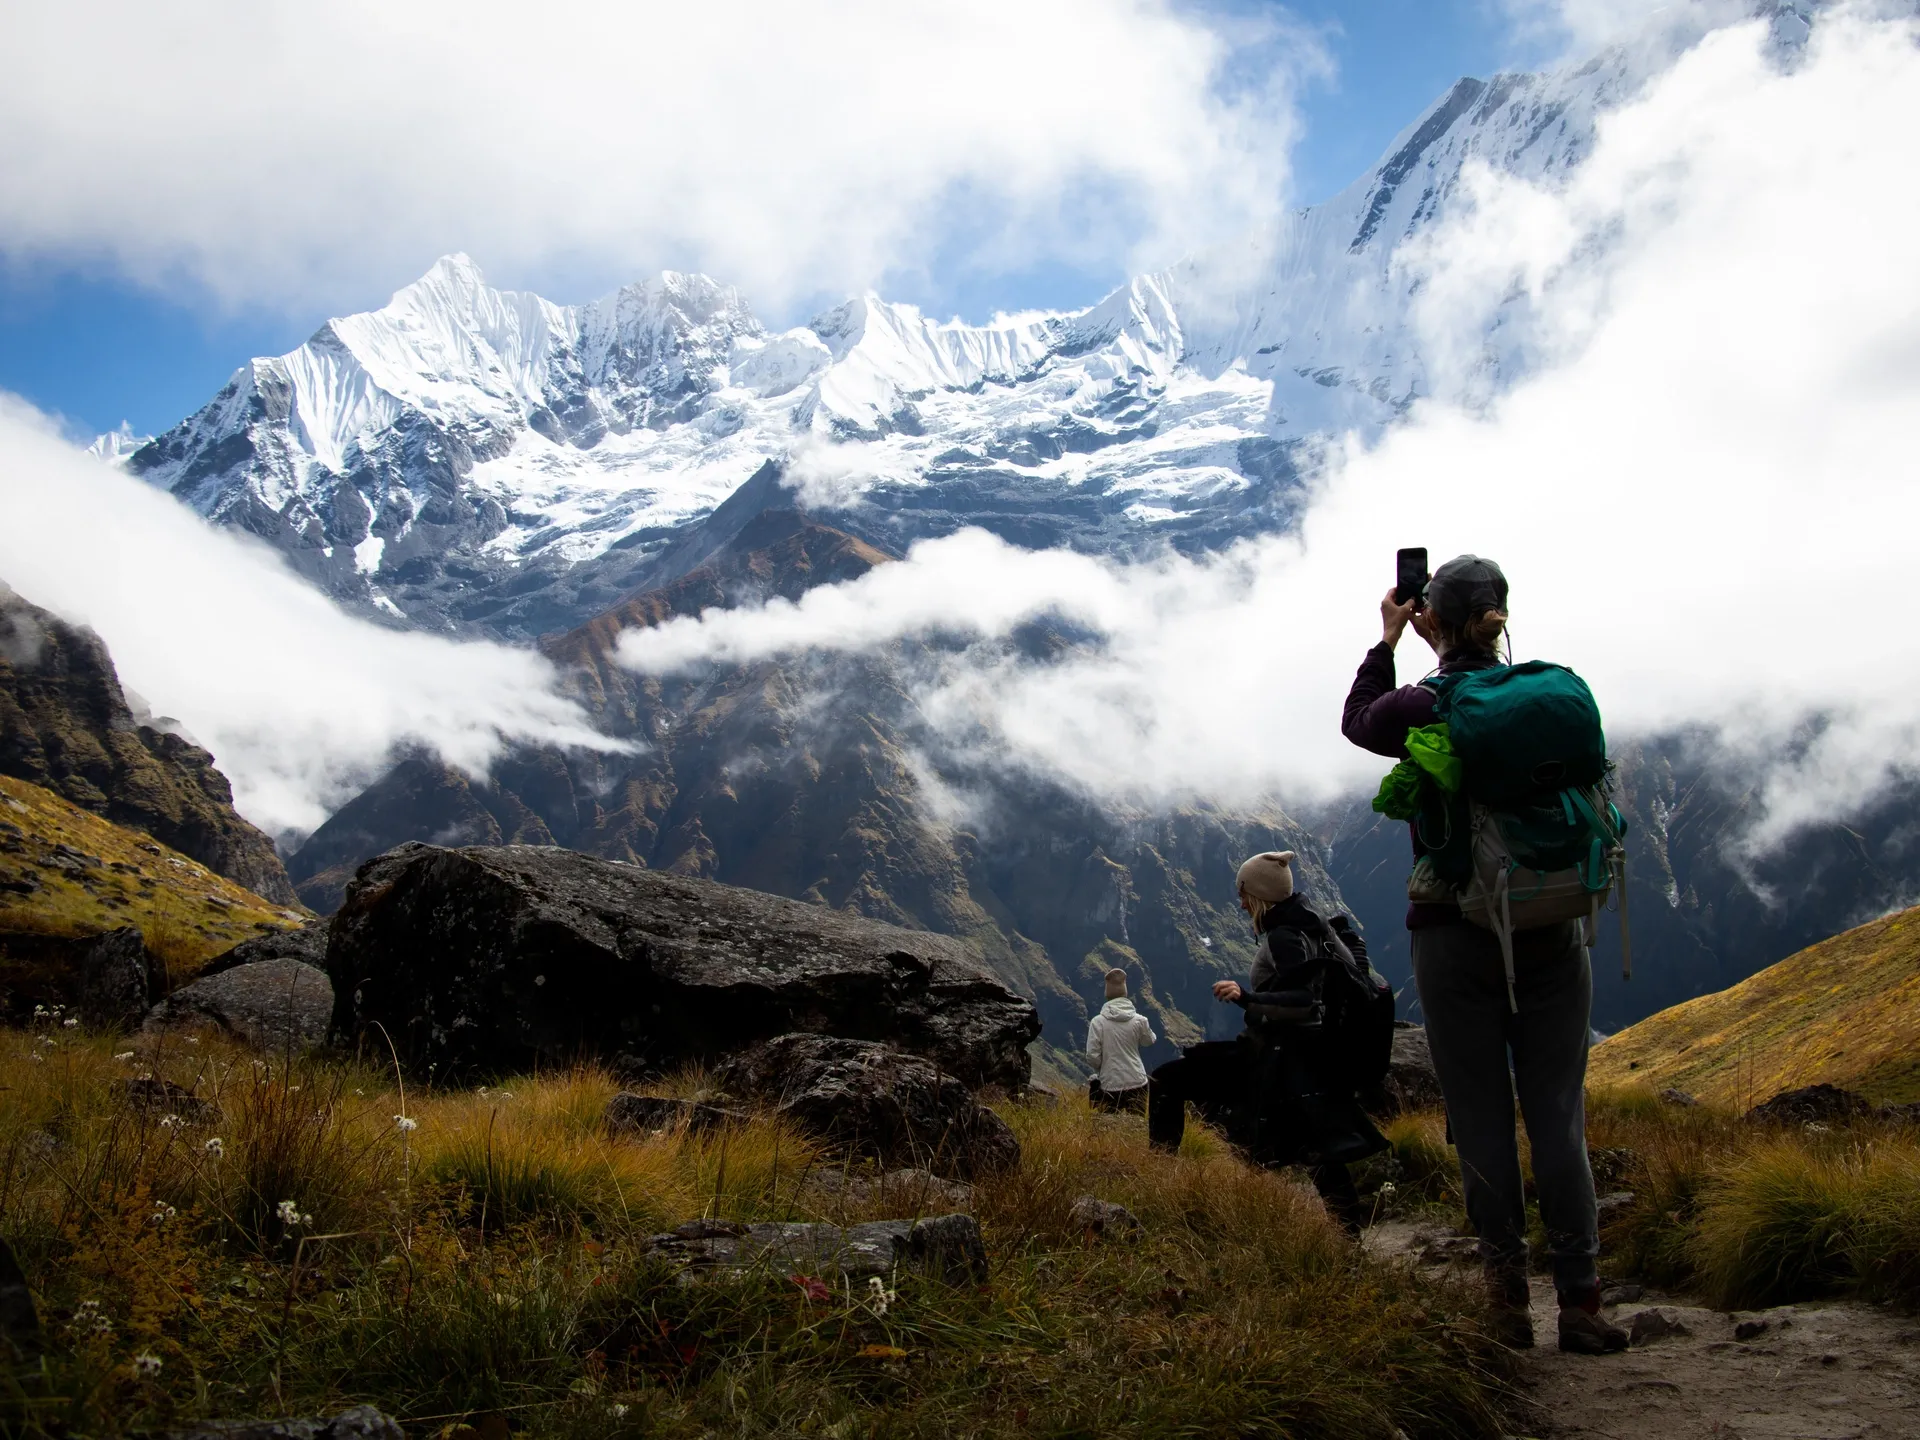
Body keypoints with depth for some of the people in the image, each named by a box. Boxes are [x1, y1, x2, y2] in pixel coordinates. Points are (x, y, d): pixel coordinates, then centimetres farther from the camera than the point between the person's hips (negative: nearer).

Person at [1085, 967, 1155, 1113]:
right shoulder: (1139, 1020, -6)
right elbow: (1149, 1040, 13)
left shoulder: (1098, 1022, -11)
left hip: (1110, 1085, -2)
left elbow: (1092, 1055, -10)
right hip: (1137, 1083, 2)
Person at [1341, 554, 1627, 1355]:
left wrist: (1387, 640, 19)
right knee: (1558, 1114, 6)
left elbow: (1358, 721, 14)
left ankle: (1509, 1302, 9)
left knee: (1482, 1119, 5)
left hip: (1456, 936, -2)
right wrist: (1448, 652, 23)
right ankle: (1580, 1302, 6)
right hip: (1551, 933, 2)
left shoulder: (1420, 710, -8)